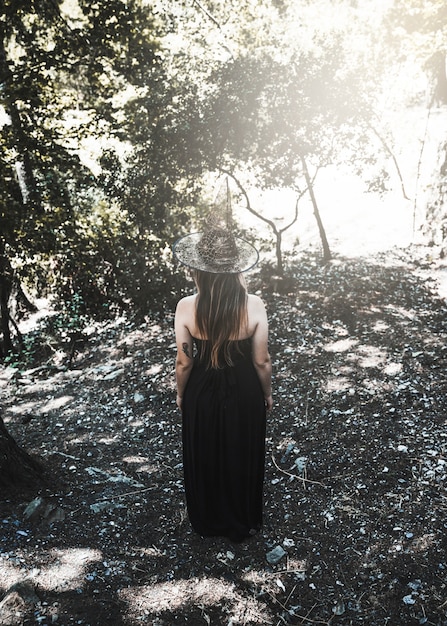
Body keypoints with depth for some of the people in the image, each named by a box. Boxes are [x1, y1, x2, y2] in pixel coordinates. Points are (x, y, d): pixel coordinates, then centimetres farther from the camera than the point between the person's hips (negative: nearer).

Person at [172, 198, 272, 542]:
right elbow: (262, 361, -13)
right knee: (243, 457, 24)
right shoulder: (254, 306, -23)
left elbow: (184, 362, -12)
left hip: (202, 393, 0)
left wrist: (181, 393, 8)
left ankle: (208, 521, 48)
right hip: (243, 392, 0)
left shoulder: (186, 308, -23)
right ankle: (243, 523, 46)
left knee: (204, 458, 25)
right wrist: (267, 394, 6)